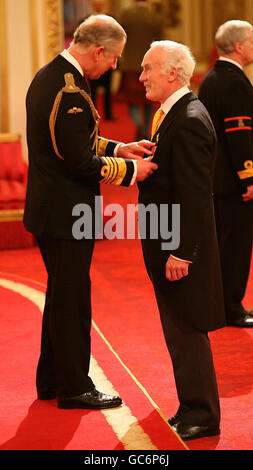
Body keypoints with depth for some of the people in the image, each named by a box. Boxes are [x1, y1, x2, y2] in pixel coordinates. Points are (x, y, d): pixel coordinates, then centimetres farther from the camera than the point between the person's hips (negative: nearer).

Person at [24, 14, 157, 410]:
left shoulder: (48, 77, 8)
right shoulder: (70, 94, -24)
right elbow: (82, 163, -23)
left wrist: (117, 148, 10)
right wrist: (131, 170, -12)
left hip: (50, 210, 10)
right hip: (66, 215, -10)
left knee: (62, 296, 20)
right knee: (71, 300, 2)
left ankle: (51, 380, 31)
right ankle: (74, 387, 15)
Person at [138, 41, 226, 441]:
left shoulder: (189, 121, -20)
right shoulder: (174, 114, 12)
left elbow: (195, 195, -23)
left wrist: (181, 253, -23)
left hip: (182, 248, -10)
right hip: (169, 244, 10)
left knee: (186, 330, -1)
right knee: (180, 330, 17)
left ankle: (201, 415, 9)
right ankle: (194, 407, 27)